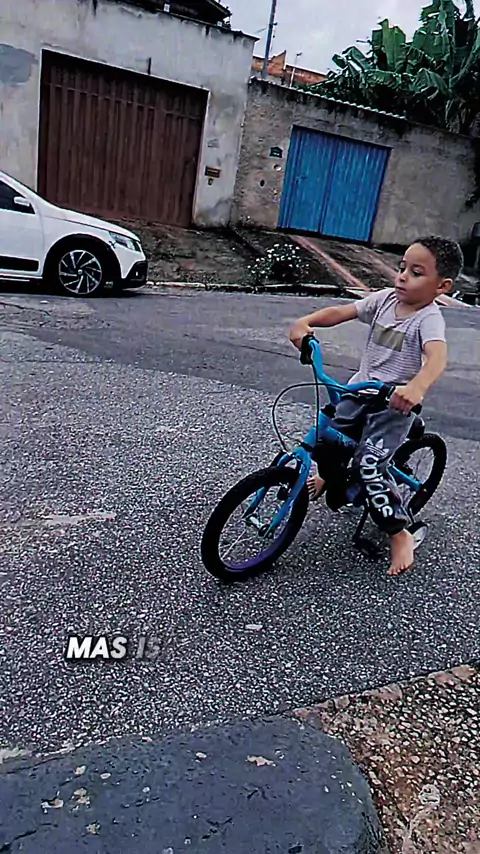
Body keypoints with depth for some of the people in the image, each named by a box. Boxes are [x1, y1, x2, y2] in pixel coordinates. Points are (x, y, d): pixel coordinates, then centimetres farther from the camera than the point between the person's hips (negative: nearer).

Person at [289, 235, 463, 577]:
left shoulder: (429, 318, -17)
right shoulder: (385, 299, 1)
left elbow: (437, 358, -36)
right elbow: (340, 312, -3)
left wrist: (416, 389, -55)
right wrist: (306, 322, -21)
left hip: (396, 402, -6)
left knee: (368, 464, -16)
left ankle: (400, 534, 1)